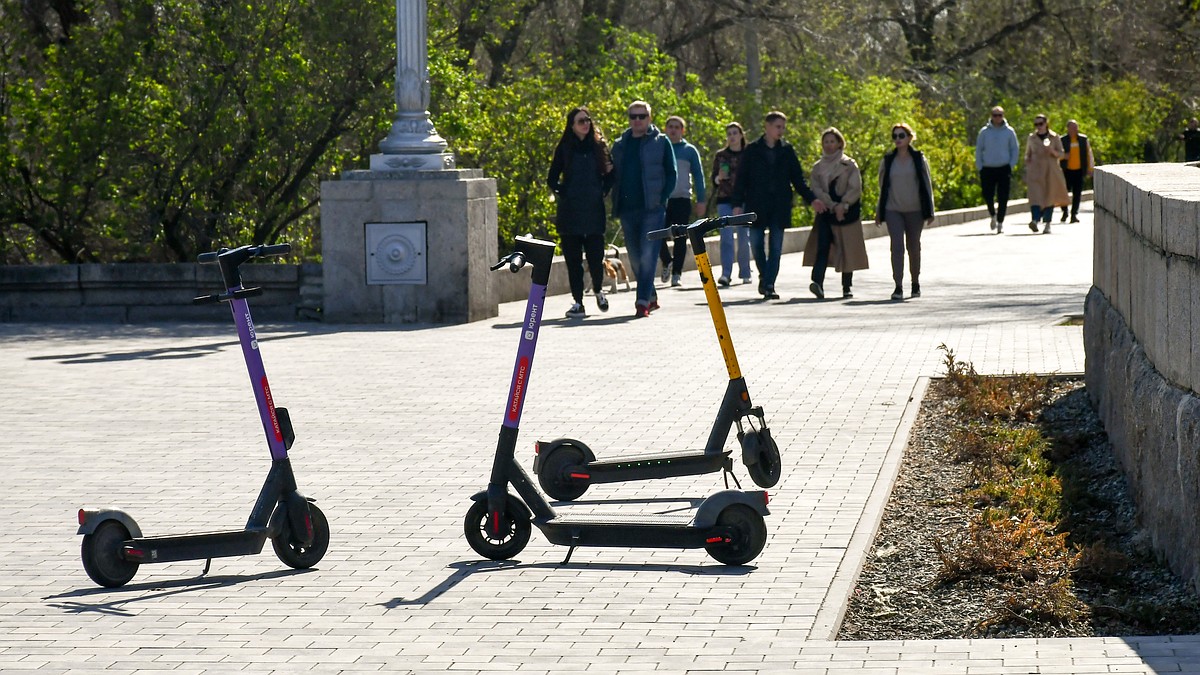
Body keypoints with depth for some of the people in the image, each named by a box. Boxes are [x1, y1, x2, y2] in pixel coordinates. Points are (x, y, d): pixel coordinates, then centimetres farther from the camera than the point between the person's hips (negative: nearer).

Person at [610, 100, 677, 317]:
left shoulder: (661, 142, 4)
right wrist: (616, 204, 4)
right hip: (627, 210, 5)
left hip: (652, 209, -5)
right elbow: (614, 175, 18)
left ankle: (643, 302, -14)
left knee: (647, 256, -12)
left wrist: (661, 200, -8)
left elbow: (671, 175, 3)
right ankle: (651, 297, 23)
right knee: (635, 258, 9)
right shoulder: (620, 145, 15)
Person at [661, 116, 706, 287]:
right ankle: (667, 262, 18)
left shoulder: (690, 151, 7)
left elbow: (698, 176, 8)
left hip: (682, 200, -1)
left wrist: (700, 201, 1)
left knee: (680, 238, -1)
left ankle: (676, 273, 4)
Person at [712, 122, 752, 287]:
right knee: (726, 237, -11)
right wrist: (719, 177, -11)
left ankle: (745, 273, 13)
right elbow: (714, 181, 10)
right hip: (725, 200, 0)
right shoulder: (720, 155, 9)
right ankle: (725, 274, -16)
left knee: (744, 238, 1)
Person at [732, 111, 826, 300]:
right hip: (757, 206, -1)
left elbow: (798, 178, 11)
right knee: (757, 244, 2)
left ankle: (769, 284, -1)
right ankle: (764, 277, 23)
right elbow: (741, 178, 2)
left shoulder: (787, 150, 8)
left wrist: (811, 199, 1)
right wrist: (738, 204, -6)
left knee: (775, 247, -3)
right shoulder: (752, 150, 2)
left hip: (779, 207, 1)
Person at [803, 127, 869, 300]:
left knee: (846, 250, 1)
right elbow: (816, 189, -1)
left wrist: (843, 205, -18)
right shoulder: (818, 167, 10)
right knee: (822, 247, -13)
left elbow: (855, 189, -4)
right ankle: (818, 283, -26)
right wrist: (833, 205, -14)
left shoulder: (849, 165, 4)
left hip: (847, 213, -1)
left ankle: (847, 288, 11)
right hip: (825, 213, 1)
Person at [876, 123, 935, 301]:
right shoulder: (887, 161, 4)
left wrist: (929, 211, 0)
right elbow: (883, 187, 11)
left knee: (913, 246, 11)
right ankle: (898, 287, -16)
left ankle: (915, 283, 29)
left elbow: (927, 185, 3)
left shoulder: (918, 159, 1)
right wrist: (879, 211, 12)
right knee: (897, 246, -13)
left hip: (914, 210, 0)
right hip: (893, 210, 0)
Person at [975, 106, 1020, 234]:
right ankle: (993, 215, 25)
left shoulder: (1009, 131, 3)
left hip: (1004, 169, -1)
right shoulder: (984, 132, 4)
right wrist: (979, 168, 1)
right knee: (987, 196, -3)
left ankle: (1000, 223, 5)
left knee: (1003, 198, -4)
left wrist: (1011, 166, -2)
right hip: (988, 169, 1)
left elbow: (1015, 149, 8)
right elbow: (978, 150, 8)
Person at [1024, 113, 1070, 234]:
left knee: (1050, 197, -1)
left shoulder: (1054, 137, 6)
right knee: (1035, 196, -17)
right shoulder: (1031, 138, 11)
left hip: (1051, 171, 0)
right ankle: (1035, 221, -31)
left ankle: (1047, 224, 6)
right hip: (1035, 171, 0)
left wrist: (1053, 151, -15)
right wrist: (1026, 174, 6)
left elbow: (1061, 154, 6)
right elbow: (1027, 156, 17)